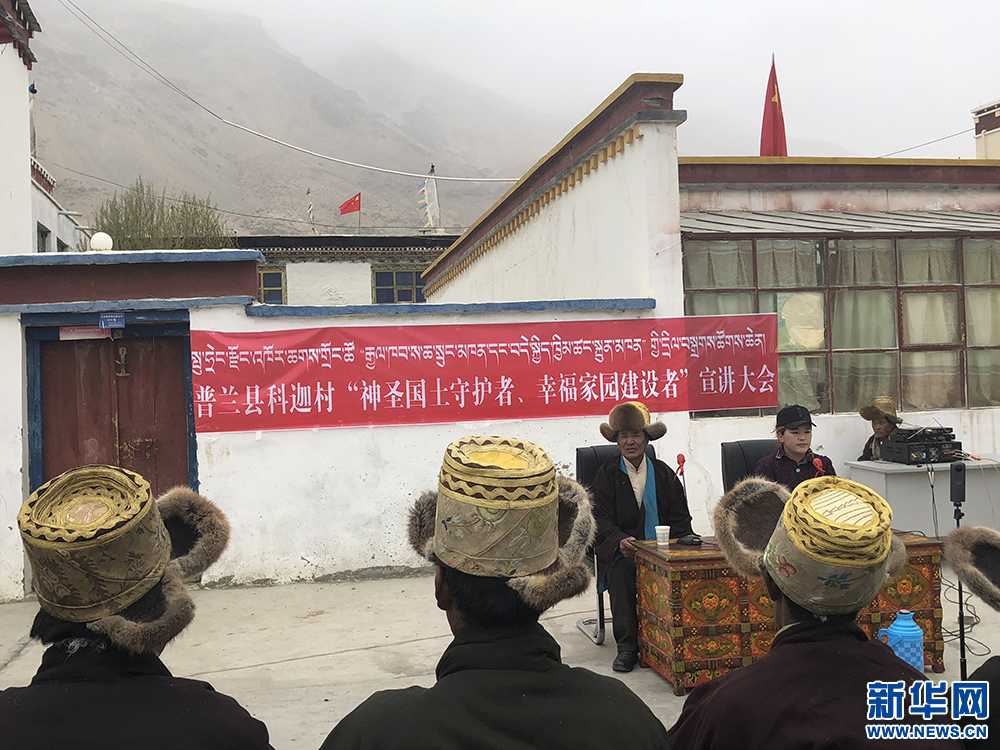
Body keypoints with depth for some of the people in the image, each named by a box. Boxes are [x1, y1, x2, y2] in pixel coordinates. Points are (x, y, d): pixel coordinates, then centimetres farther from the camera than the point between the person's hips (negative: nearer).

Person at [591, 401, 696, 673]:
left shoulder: (664, 473, 16)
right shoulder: (606, 475, 9)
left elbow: (679, 516, 13)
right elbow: (601, 518, -2)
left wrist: (684, 537, -9)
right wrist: (620, 541, -21)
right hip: (620, 550, -1)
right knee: (621, 573, -33)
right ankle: (627, 646, -22)